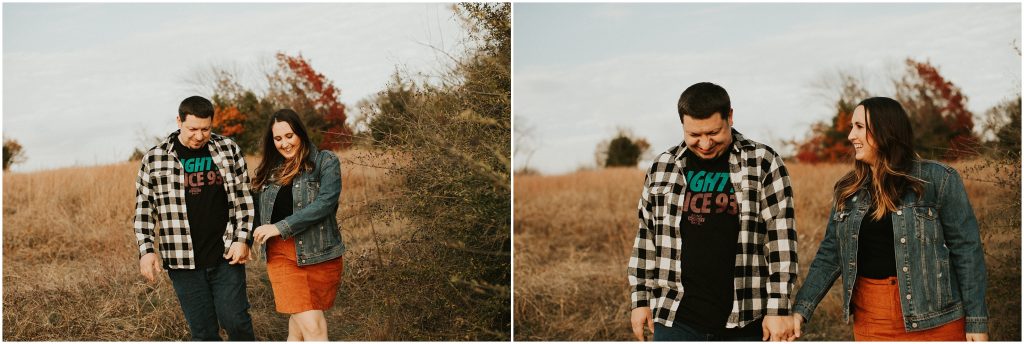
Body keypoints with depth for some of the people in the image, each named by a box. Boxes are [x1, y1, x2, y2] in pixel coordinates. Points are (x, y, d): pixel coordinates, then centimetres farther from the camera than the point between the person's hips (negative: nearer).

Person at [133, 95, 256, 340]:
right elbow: (143, 209, 4)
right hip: (184, 261, 0)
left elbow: (244, 199, 5)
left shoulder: (229, 150, 2)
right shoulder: (154, 159, 0)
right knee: (203, 331, 6)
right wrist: (146, 250, -4)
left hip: (227, 256, 0)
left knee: (235, 319, -1)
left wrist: (242, 240, -3)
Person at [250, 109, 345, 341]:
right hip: (282, 255, 1)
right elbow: (258, 212, 22)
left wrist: (281, 227, -18)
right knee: (312, 328, -10)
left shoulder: (325, 162, -1)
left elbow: (325, 203, -15)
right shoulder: (268, 170, 12)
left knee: (298, 326, 5)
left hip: (320, 254, -1)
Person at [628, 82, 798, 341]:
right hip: (677, 320, 2)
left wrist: (779, 309, -9)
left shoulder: (763, 164, -3)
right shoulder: (662, 168, 6)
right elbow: (646, 238, 13)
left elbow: (782, 242, -5)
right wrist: (641, 300, 11)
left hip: (745, 322, -1)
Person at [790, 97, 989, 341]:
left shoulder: (938, 179, -6)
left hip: (933, 319, -4)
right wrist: (801, 310, -4)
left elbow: (967, 251, -6)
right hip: (869, 319, 4)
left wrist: (976, 322, -8)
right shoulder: (848, 190, 7)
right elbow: (829, 255, 7)